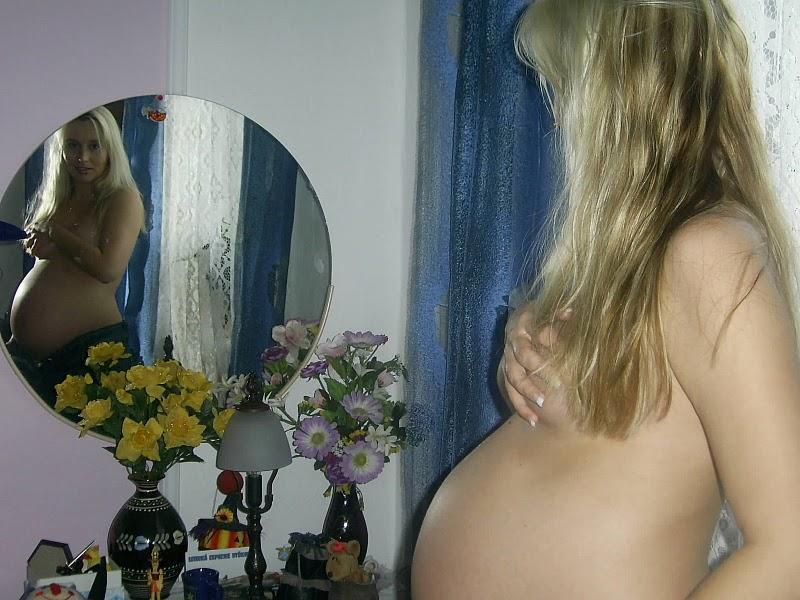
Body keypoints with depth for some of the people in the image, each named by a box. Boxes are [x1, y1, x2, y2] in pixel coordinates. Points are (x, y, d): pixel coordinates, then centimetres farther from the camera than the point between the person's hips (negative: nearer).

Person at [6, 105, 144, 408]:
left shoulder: (123, 198, -6)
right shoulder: (55, 199, 15)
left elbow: (108, 268, -18)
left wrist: (54, 233, -8)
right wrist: (39, 244, 4)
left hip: (90, 348, -7)